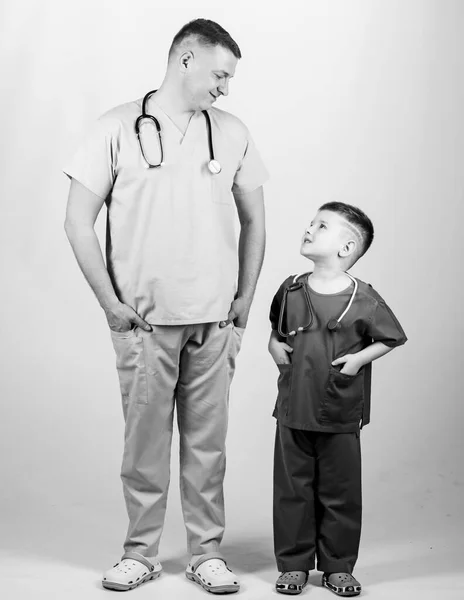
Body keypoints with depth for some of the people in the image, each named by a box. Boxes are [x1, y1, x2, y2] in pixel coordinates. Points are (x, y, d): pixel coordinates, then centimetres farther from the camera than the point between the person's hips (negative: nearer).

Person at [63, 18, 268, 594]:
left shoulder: (232, 134, 9)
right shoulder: (118, 128, -1)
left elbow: (253, 221, 16)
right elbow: (78, 221, -1)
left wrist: (244, 299, 9)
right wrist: (110, 302, -6)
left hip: (213, 322, 2)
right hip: (143, 320, -2)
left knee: (207, 443, 8)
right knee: (144, 442, 5)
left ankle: (207, 552, 19)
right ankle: (141, 551, 20)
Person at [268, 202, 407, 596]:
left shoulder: (363, 300, -9)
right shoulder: (291, 290, 3)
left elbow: (393, 338, 3)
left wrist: (361, 358, -10)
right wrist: (274, 344, 3)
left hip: (340, 416, -3)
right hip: (294, 412, 3)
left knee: (340, 493, 7)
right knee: (292, 490, 8)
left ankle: (338, 567, 21)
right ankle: (294, 564, 20)